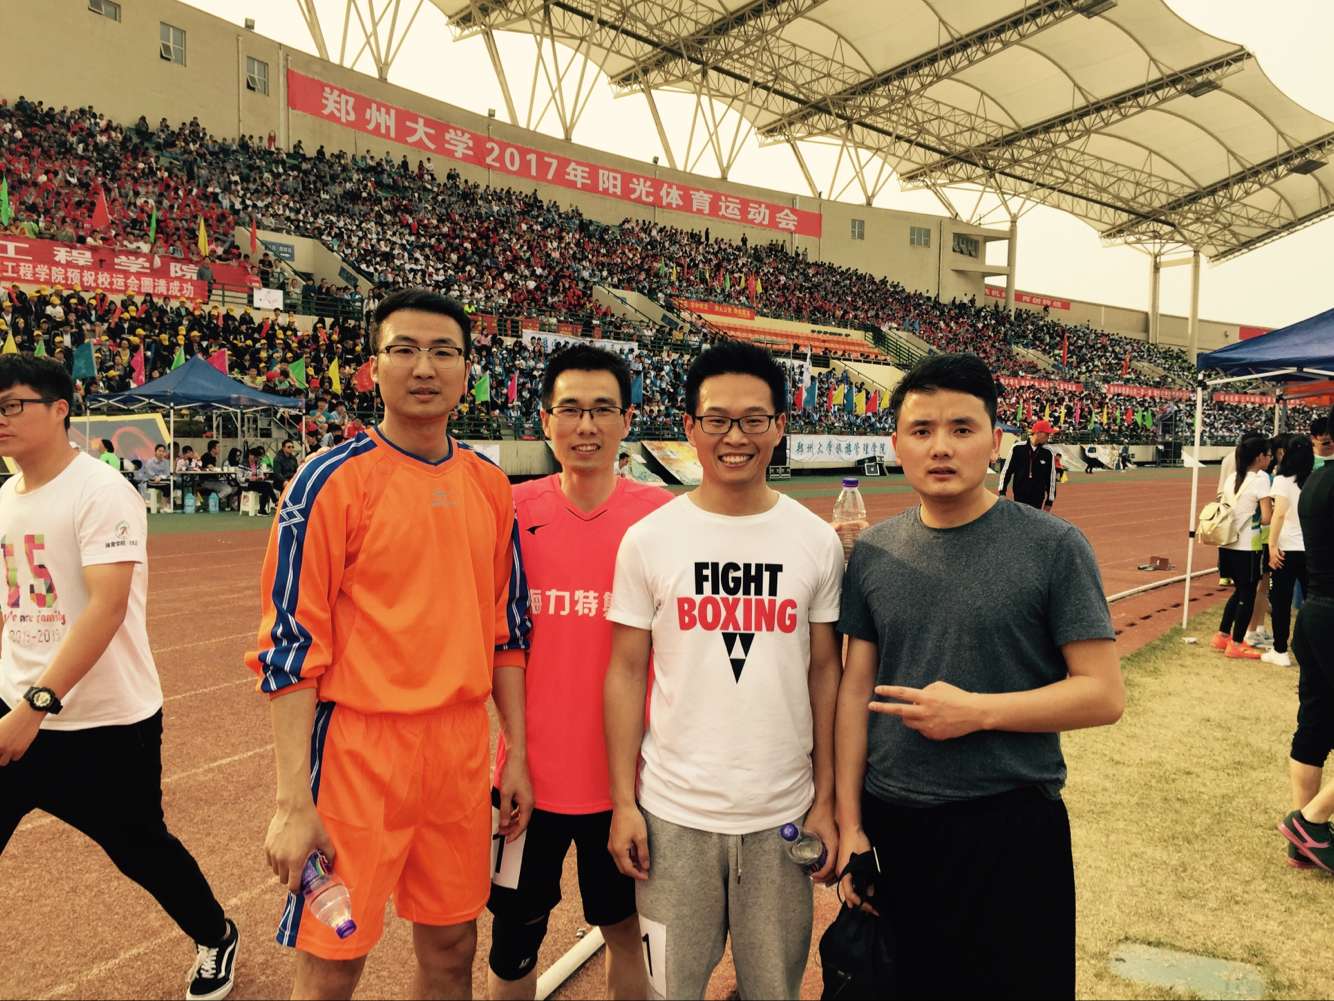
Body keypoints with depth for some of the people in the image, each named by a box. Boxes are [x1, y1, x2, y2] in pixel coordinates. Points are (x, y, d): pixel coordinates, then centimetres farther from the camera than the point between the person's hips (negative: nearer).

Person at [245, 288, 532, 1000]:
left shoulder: (491, 486, 6)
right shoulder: (332, 480, -9)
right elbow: (291, 643, -11)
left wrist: (516, 753, 10)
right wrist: (293, 801, -13)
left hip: (462, 749, 5)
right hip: (357, 748, -4)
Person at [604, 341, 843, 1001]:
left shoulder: (816, 540, -1)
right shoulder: (649, 538, -5)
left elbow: (824, 672, 4)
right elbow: (626, 673, -1)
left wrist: (825, 799, 4)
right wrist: (623, 802, -2)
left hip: (783, 814, 1)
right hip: (673, 812, -1)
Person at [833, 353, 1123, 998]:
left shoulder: (1053, 547, -9)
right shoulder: (874, 551, 1)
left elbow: (1103, 694, -8)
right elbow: (855, 687, 4)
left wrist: (977, 710, -18)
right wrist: (850, 823, 2)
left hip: (1012, 826, -3)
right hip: (890, 823, 3)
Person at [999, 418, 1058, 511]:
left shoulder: (1048, 453, -5)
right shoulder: (1018, 448, -6)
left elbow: (1051, 477, 2)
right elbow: (1007, 470, 1)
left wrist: (1050, 500, 4)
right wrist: (1002, 491, -1)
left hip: (1038, 498, 0)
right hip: (1019, 496, 0)